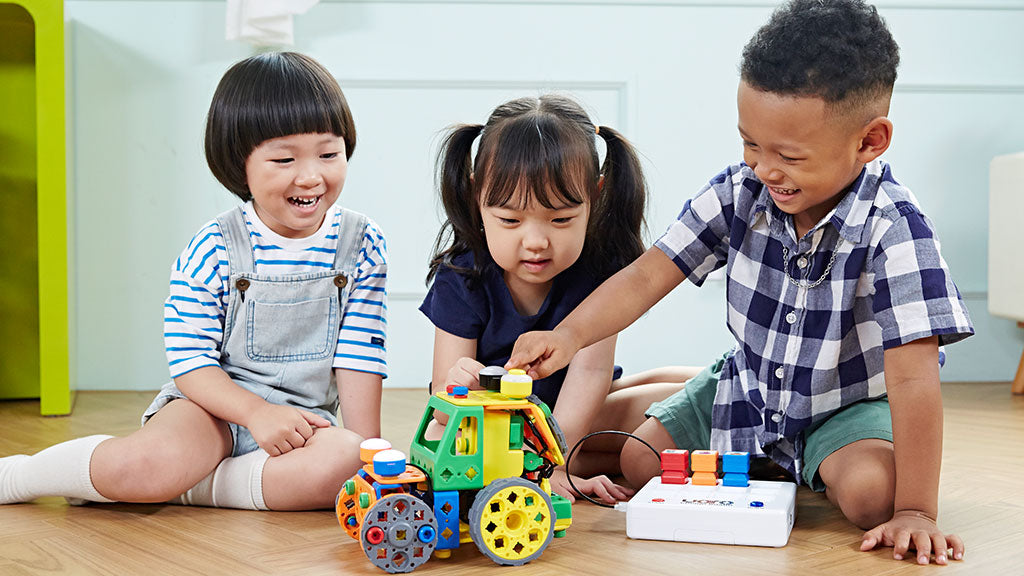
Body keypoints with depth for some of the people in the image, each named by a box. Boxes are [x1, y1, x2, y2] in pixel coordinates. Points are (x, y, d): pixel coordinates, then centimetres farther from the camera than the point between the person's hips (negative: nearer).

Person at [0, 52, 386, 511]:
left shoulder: (362, 245, -2)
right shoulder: (212, 250, -9)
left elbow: (358, 357, -1)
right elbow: (190, 360, -8)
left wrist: (368, 450, -8)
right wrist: (257, 412, -21)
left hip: (303, 417, 3)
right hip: (214, 404, -2)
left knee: (340, 466, -32)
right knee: (149, 463, -32)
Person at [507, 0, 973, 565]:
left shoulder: (892, 228, -31)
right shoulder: (738, 193, -16)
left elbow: (912, 377, -33)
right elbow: (648, 274, -13)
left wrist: (915, 510, -35)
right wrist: (570, 334, -29)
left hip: (848, 403, -4)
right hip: (747, 386, 5)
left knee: (871, 491, -33)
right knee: (639, 461, -3)